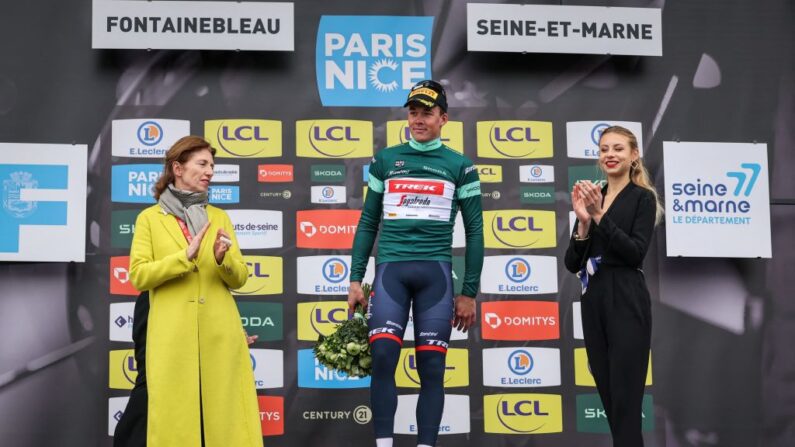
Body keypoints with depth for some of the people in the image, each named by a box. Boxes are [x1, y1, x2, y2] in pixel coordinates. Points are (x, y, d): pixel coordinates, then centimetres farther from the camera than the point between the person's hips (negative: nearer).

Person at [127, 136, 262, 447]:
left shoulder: (219, 217, 13)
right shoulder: (149, 218, 6)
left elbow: (239, 279, 10)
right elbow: (138, 276, -3)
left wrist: (223, 259, -11)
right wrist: (185, 257, -14)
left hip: (220, 333, 2)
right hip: (173, 335, -2)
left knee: (224, 415, 2)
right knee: (175, 417, 1)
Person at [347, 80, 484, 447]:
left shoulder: (460, 166, 7)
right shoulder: (385, 160, 11)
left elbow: (474, 231, 8)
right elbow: (368, 223, 14)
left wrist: (469, 292, 4)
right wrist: (356, 280, 9)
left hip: (435, 272, -1)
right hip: (390, 269, 1)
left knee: (431, 367, 0)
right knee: (382, 357, -12)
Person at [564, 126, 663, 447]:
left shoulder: (642, 197, -2)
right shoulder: (591, 198, 13)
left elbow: (636, 253, -15)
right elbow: (573, 263, 6)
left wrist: (599, 216, -19)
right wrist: (584, 221, -10)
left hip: (626, 301, -6)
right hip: (593, 301, 6)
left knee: (625, 398, -7)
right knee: (607, 395, 11)